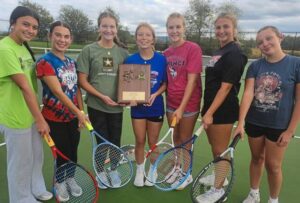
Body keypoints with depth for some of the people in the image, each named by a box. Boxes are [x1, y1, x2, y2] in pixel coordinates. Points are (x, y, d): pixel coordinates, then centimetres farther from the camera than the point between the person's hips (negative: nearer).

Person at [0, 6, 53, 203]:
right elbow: (24, 87, -23)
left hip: (32, 114, 9)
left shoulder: (25, 48, 9)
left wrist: (38, 115, 14)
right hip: (16, 118, -9)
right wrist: (41, 119, -21)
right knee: (21, 162, 9)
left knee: (37, 157, 22)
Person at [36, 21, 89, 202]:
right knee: (62, 152, 9)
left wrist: (81, 113, 6)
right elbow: (58, 92, -24)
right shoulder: (44, 62, -16)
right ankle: (60, 182, 36)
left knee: (73, 151, 16)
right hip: (55, 119, -5)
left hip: (74, 117, 5)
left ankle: (70, 179, 40)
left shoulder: (72, 62, 5)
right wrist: (79, 112, -27)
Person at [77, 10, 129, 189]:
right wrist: (101, 96, -14)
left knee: (115, 140, 12)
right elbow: (83, 81, -5)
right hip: (96, 105, -2)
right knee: (102, 140, 10)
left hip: (116, 106, 2)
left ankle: (113, 170, 36)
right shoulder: (89, 50, -3)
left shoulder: (123, 52, 3)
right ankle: (102, 171, 34)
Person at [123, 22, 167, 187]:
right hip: (137, 107, 1)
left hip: (156, 106, -1)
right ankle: (139, 171, 33)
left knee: (153, 142, 13)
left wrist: (155, 95, -19)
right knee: (140, 141, 12)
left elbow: (165, 83, -2)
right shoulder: (130, 60, -6)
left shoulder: (161, 59, -8)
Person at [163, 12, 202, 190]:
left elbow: (192, 80, -18)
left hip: (188, 103, -5)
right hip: (171, 102, 5)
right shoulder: (166, 53, 3)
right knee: (176, 138, 17)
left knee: (185, 140, 9)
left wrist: (182, 107, -21)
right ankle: (179, 169, 37)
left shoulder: (193, 49, -14)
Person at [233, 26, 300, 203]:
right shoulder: (255, 66, -2)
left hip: (279, 126, -3)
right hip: (254, 123, 3)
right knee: (257, 158, 18)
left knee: (273, 165, 8)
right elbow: (248, 93, -12)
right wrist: (241, 122, -23)